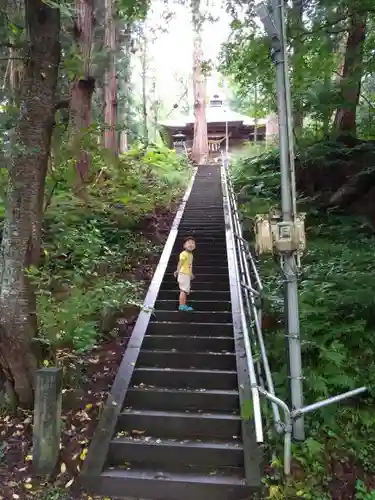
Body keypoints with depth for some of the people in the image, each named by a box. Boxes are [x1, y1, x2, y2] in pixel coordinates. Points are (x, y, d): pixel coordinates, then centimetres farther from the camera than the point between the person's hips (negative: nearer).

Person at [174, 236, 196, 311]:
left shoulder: (191, 255, 15)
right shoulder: (184, 254, -14)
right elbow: (180, 262, -28)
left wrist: (191, 273, 36)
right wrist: (177, 271, -44)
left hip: (187, 275, 10)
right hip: (183, 274, -10)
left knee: (186, 291, 14)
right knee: (184, 290, -11)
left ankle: (184, 305, 22)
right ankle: (182, 306, -10)